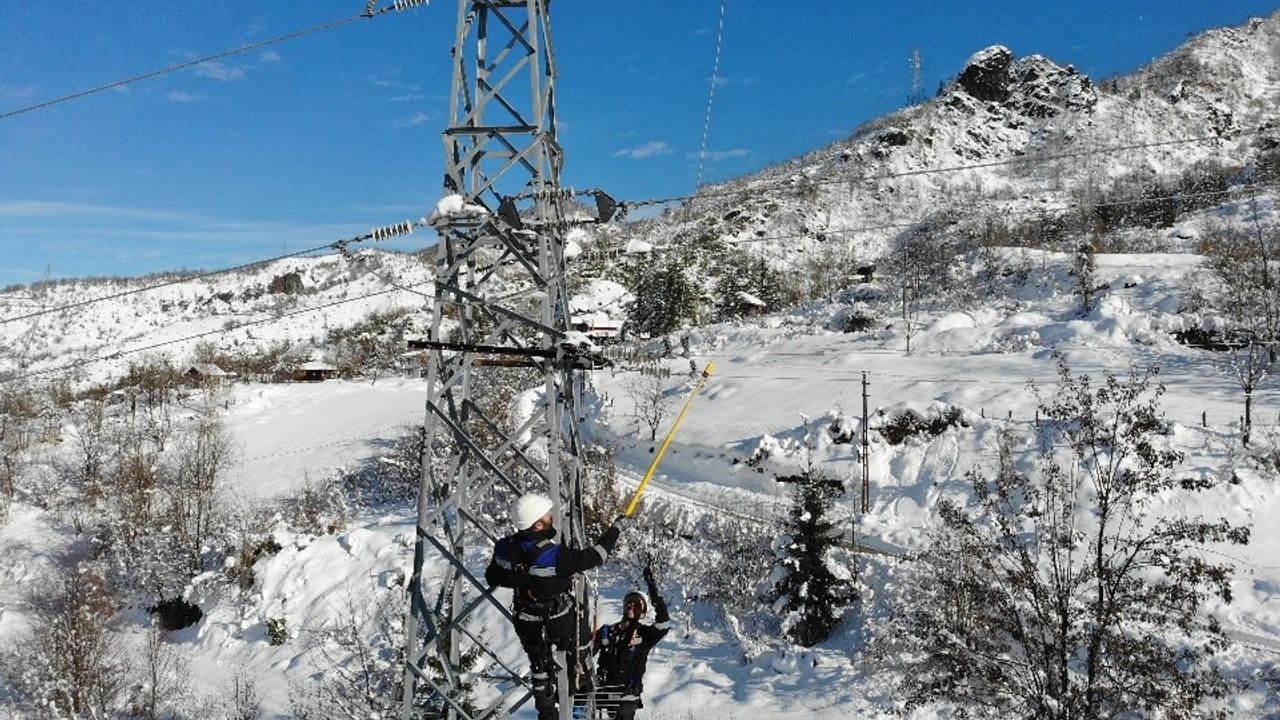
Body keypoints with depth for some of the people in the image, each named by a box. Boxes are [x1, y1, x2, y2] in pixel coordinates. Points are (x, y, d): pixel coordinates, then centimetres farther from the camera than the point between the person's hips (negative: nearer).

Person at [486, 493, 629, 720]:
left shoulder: (504, 548, -19)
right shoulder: (555, 556, -37)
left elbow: (492, 577, -3)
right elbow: (595, 556, -28)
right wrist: (616, 527, -17)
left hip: (525, 621, 5)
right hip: (560, 620, -5)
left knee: (540, 664, 24)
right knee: (581, 642, 28)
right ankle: (577, 680, 47)